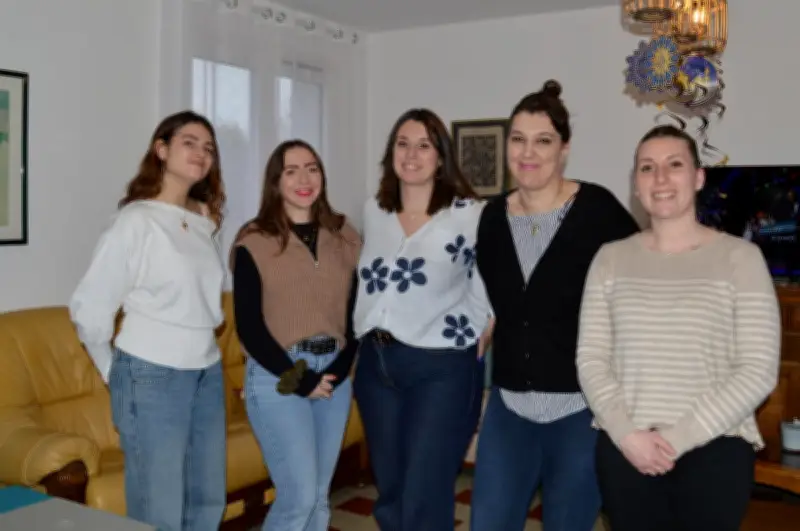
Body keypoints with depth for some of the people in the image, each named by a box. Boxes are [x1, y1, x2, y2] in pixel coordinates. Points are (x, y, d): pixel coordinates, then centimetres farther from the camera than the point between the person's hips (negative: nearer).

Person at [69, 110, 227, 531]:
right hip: (153, 378, -7)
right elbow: (88, 307, -10)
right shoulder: (136, 220, -11)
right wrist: (115, 374, 0)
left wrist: (205, 362, 12)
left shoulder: (203, 220, 9)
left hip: (207, 374, 7)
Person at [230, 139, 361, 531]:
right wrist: (300, 380, -12)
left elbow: (358, 314, 6)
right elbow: (249, 327, -8)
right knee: (299, 495, -8)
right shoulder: (254, 243, -5)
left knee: (318, 497, 11)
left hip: (334, 375, 4)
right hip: (277, 377, -4)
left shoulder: (345, 237, 8)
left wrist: (336, 372, -7)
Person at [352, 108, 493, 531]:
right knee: (389, 492, 17)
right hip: (376, 363, 6)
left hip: (441, 368, -6)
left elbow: (493, 291, -8)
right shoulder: (373, 211, 9)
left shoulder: (469, 215, -9)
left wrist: (474, 349, -11)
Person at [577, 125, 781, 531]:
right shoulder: (611, 258, 6)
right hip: (626, 451, 2)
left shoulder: (739, 256, -2)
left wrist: (680, 437, -13)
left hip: (714, 450, -2)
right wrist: (625, 433, -10)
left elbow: (759, 370, -7)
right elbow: (590, 357, 2)